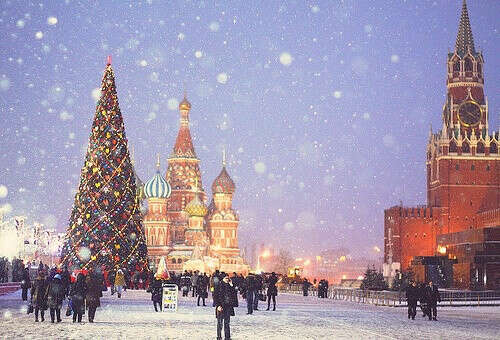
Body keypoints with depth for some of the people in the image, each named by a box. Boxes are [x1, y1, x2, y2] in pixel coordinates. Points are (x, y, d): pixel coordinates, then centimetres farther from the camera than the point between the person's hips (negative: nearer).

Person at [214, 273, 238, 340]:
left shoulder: (229, 286, 9)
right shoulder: (219, 286, -6)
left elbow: (233, 294, 1)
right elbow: (215, 296, -8)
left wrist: (231, 286, -4)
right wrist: (218, 305, -15)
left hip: (228, 306, 5)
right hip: (221, 307, -5)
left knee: (227, 322, 9)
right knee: (220, 323, 1)